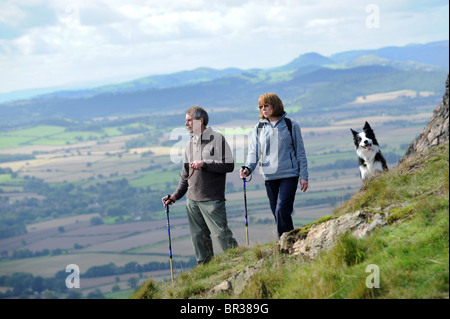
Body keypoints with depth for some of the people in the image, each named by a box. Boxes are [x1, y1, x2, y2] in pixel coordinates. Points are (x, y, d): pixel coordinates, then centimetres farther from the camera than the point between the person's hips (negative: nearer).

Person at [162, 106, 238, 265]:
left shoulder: (217, 139, -6)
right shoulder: (190, 143, 16)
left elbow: (229, 165, -13)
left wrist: (204, 164, -18)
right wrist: (175, 196, 15)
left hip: (212, 199, -7)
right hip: (192, 199, 7)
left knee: (221, 233, -8)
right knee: (198, 237, 9)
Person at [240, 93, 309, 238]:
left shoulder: (290, 125, 3)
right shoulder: (259, 128, 10)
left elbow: (300, 151, 5)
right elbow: (253, 151, 6)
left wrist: (304, 176, 2)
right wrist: (248, 168, -14)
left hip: (289, 175, -4)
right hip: (269, 177, 4)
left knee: (282, 211, -17)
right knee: (277, 214, 5)